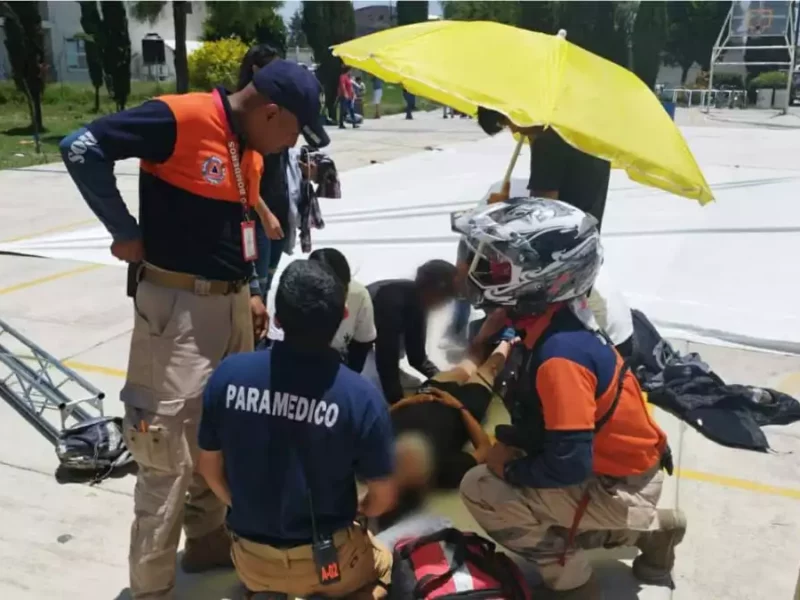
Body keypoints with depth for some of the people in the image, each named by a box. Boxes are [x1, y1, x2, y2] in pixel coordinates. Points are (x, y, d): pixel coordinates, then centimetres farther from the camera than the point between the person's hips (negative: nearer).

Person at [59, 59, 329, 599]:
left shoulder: (252, 149, 11)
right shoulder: (180, 118, -15)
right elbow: (81, 148, -19)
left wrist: (252, 290, 14)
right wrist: (126, 231, -14)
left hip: (232, 303, 9)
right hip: (177, 307, -8)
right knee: (170, 450, -3)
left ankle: (208, 538, 38)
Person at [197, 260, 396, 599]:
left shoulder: (229, 374, -16)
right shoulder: (360, 396, -23)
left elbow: (208, 466, -3)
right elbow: (383, 497, -12)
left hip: (249, 558, 4)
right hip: (325, 560, -3)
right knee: (382, 562, 30)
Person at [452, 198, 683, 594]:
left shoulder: (559, 355, -31)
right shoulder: (557, 323, -3)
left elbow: (570, 465, -30)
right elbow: (550, 418, 11)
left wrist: (510, 469, -15)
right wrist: (510, 442, -1)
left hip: (620, 487, -9)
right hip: (625, 466, 9)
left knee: (480, 489, -14)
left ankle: (566, 572, 5)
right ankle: (648, 528, 21)